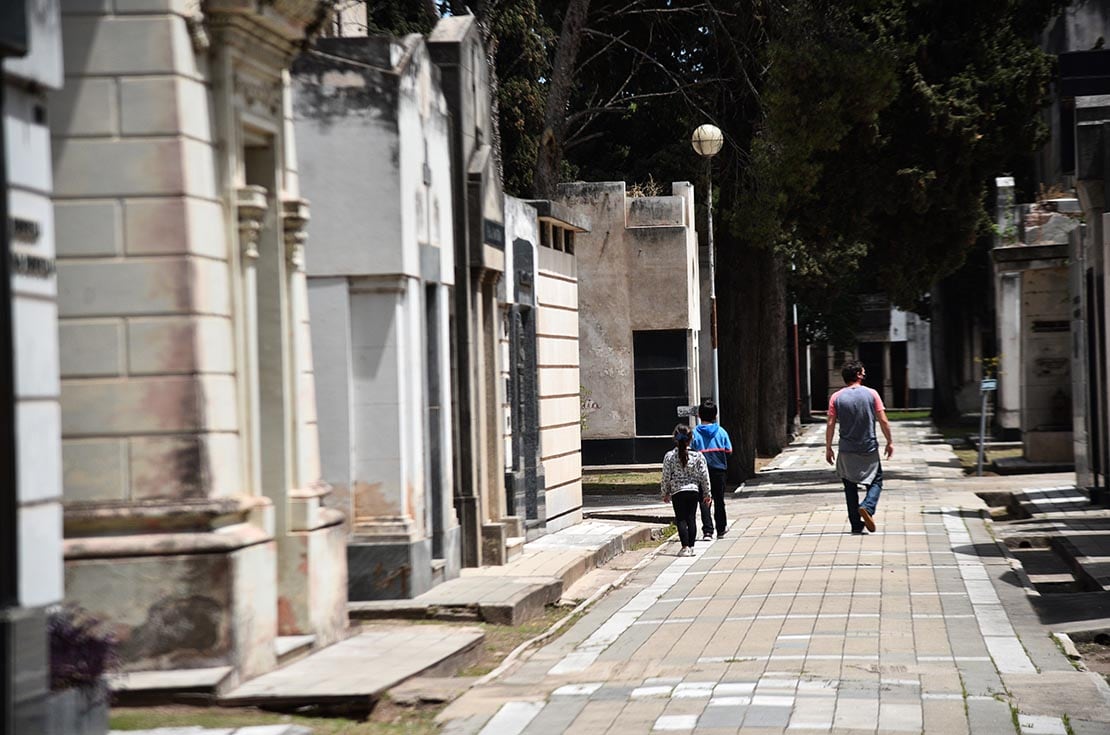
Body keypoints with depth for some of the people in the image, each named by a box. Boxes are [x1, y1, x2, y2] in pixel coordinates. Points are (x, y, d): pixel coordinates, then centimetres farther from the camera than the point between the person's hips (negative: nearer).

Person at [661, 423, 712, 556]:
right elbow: (704, 476, -1)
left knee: (681, 520, 3)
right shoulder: (697, 456, -5)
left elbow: (666, 477, -4)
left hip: (677, 492, -1)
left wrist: (665, 493, 10)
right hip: (694, 491, 1)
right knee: (692, 519, 9)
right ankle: (691, 546, 10)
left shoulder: (669, 456, -8)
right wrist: (707, 494, 9)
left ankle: (685, 547, -6)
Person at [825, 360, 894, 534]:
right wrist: (889, 442, 7)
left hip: (847, 451, 1)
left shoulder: (836, 398, -3)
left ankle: (856, 525, 9)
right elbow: (883, 420, -4)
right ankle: (867, 507, -15)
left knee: (850, 487, 11)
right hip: (869, 449, -1)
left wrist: (828, 448, 5)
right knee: (876, 481, 13)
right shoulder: (871, 394, -5)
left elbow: (830, 424, -3)